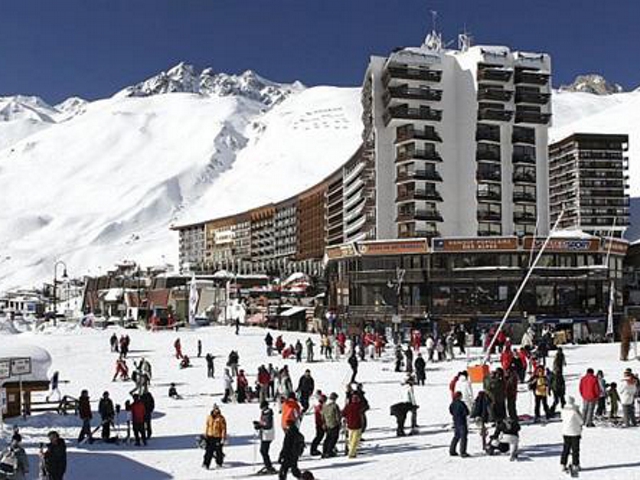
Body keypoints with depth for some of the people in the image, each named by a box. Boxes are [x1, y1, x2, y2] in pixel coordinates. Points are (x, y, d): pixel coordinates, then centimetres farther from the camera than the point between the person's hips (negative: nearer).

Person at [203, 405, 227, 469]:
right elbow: (207, 426, 15)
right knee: (209, 451, -3)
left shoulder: (221, 418, -10)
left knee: (218, 451, 4)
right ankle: (206, 464, -3)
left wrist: (223, 438, -12)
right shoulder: (209, 417, 4)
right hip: (210, 437, 3)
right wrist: (205, 435, 15)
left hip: (218, 437, -3)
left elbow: (224, 428, -9)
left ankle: (219, 463, 23)